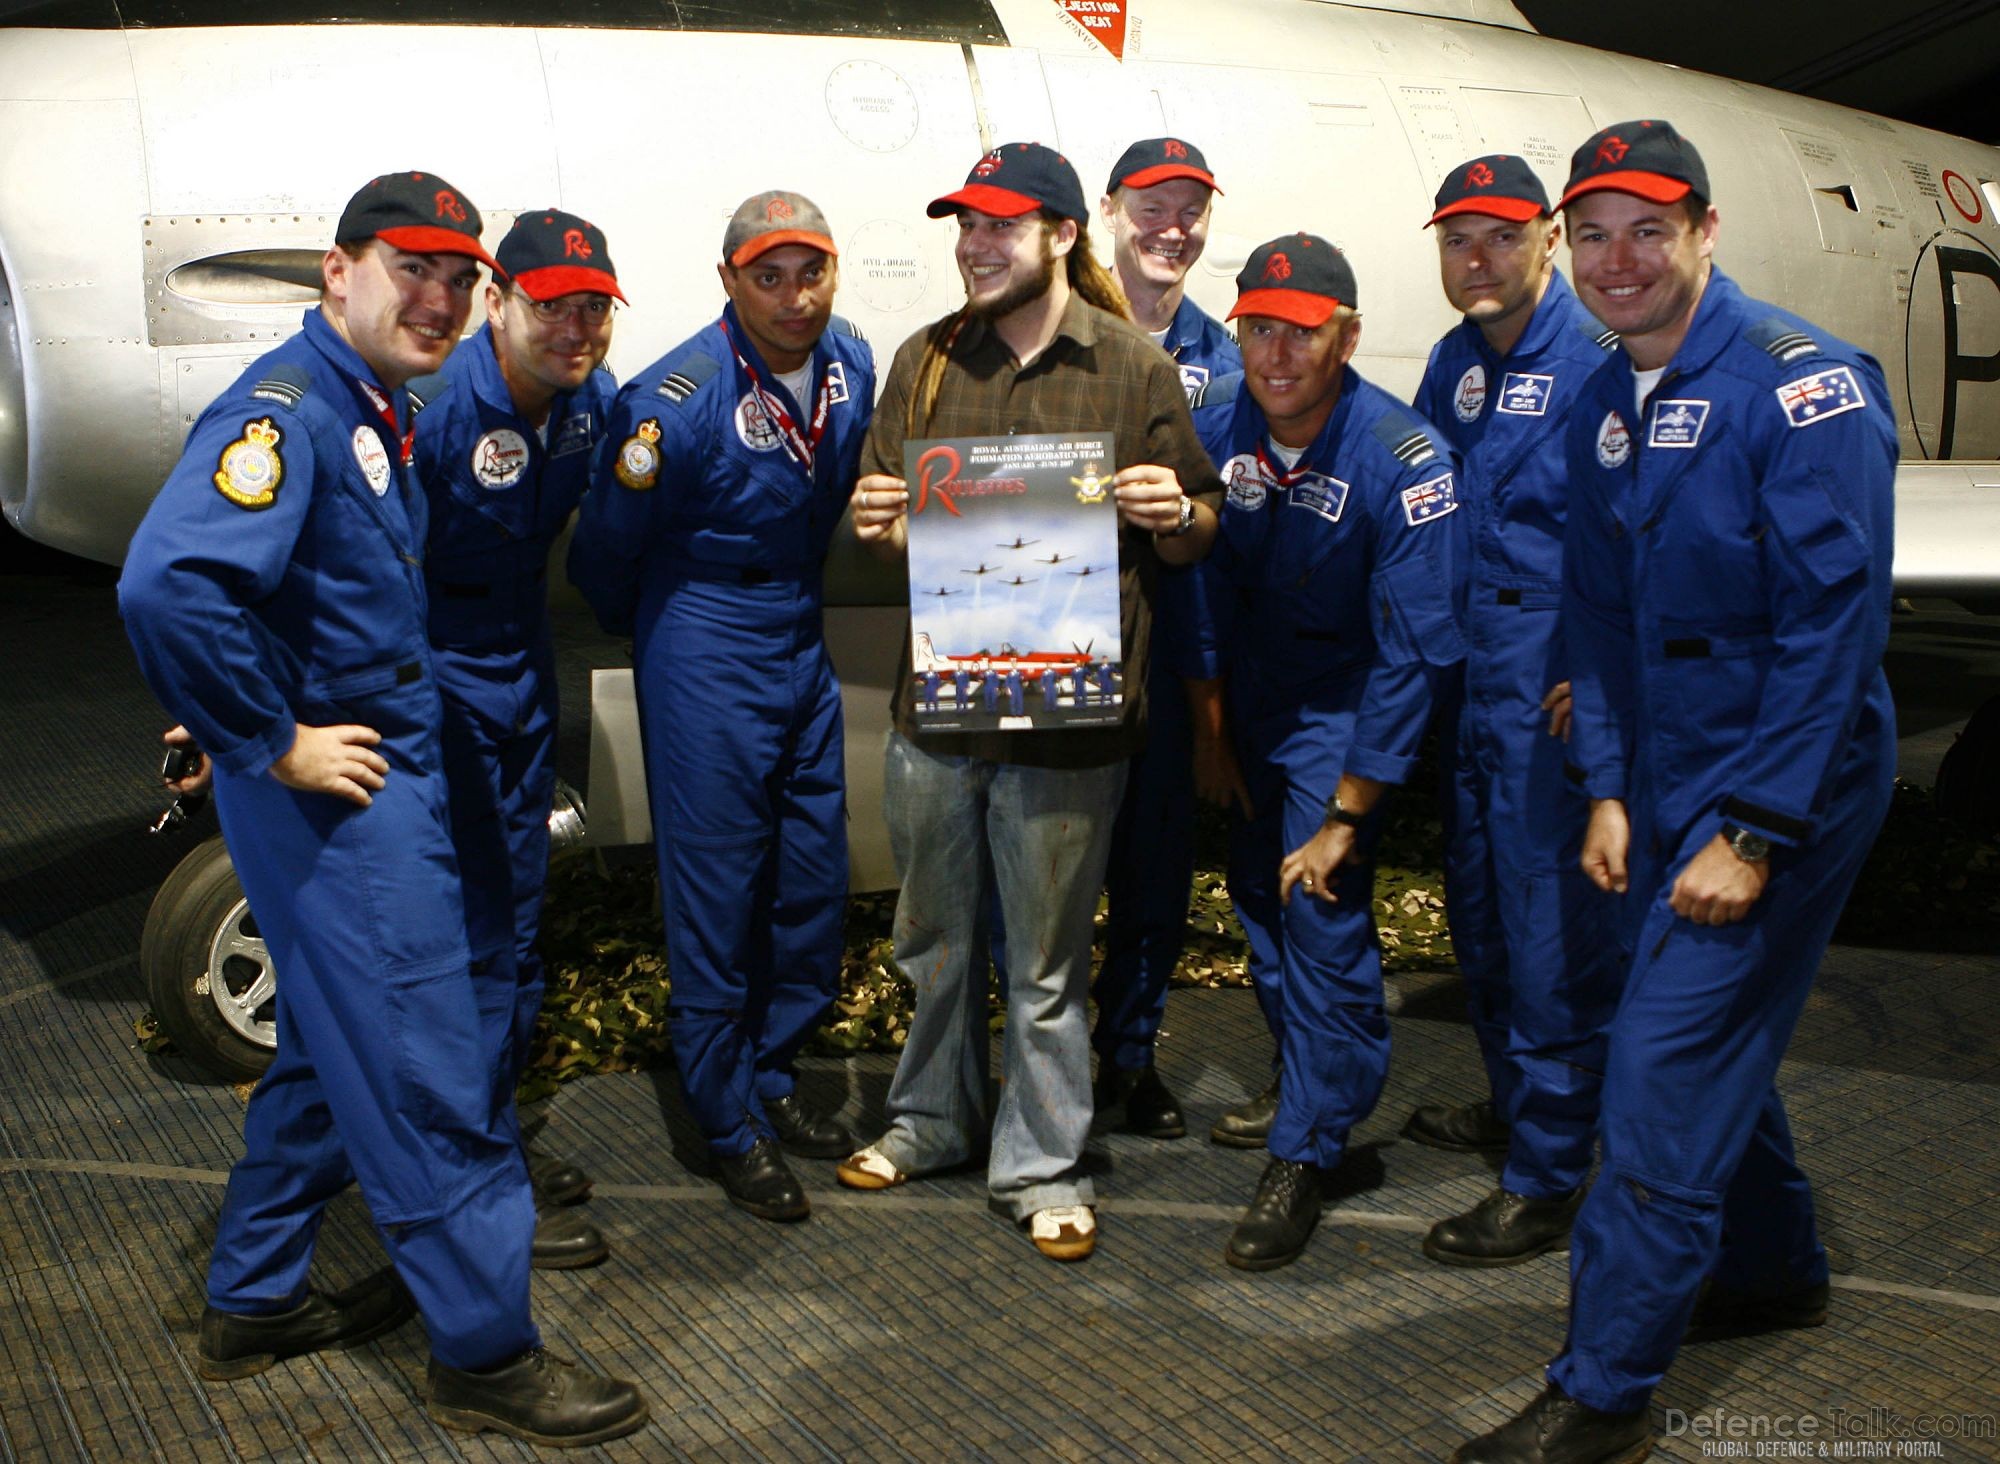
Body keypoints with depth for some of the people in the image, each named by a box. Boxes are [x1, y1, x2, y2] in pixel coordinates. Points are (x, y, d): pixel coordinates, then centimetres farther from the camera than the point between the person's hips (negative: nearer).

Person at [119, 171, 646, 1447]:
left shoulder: (380, 411, 13)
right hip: (339, 793, -10)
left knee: (336, 1050, 20)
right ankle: (488, 1355, 10)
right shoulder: (284, 409, -18)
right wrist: (276, 744, -24)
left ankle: (254, 1305, 35)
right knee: (427, 1077, -3)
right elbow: (168, 584, -32)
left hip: (389, 776, 10)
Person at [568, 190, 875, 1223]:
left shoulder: (852, 364, -1)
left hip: (802, 645, 7)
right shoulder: (676, 400, -19)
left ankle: (769, 1075, 32)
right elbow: (605, 549, -6)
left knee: (814, 883, 13)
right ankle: (731, 1126, 16)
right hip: (706, 662, -6)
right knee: (717, 894, 1)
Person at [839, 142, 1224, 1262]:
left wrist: (1175, 514, -19)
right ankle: (933, 1120, 38)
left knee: (1046, 961, 7)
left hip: (1067, 716, -3)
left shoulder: (1135, 366, -1)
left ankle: (1045, 1164, 24)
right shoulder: (927, 361, 9)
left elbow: (1196, 536, 3)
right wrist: (878, 525, -9)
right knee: (937, 940, 18)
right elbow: (893, 522, 14)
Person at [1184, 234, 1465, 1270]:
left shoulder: (1405, 462, -27)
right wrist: (1209, 729, 5)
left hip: (1344, 708, -5)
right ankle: (1305, 1075, 38)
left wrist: (1347, 814, -23)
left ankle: (1304, 1154, 5)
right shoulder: (1215, 423, -12)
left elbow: (1412, 652, -25)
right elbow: (1202, 579, 1)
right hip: (1249, 694, 5)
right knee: (1257, 890, 14)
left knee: (1323, 913, -9)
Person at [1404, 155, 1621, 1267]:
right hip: (1466, 677, 8)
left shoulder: (1597, 359, -12)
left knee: (1555, 921, -3)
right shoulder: (1456, 364, 12)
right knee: (1480, 907, 19)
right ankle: (1515, 1101, 38)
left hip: (1556, 686, -8)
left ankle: (1550, 1178, 7)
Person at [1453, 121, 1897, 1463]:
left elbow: (1837, 621, -20)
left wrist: (1752, 833, -22)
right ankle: (1775, 1269, 43)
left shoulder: (1803, 382, -16)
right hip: (1667, 776, 8)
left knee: (1670, 1065, -9)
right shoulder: (1604, 408, 7)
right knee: (1713, 1034, 19)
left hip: (1785, 779, -8)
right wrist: (1609, 790, 5)